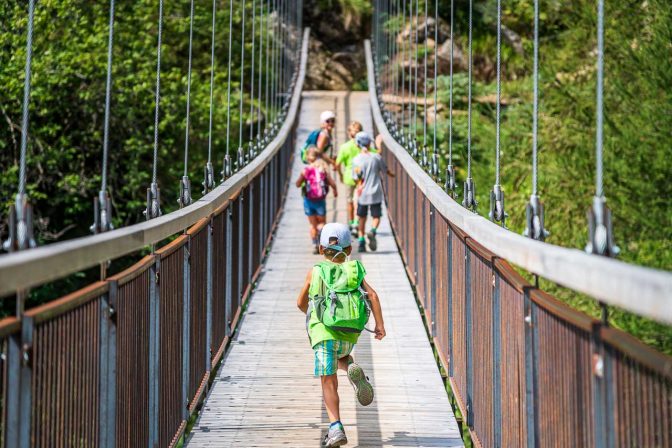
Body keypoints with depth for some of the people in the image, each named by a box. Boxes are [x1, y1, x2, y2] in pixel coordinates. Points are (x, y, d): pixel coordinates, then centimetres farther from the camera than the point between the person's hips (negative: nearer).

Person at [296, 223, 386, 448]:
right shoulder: (354, 270, 14)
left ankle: (336, 429, -15)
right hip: (349, 334, 2)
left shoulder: (315, 271, 13)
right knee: (341, 356, 34)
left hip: (323, 330, -2)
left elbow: (301, 303, 23)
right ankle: (353, 369, 1)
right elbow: (372, 295, -1)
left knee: (329, 382, -2)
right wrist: (380, 324, -1)